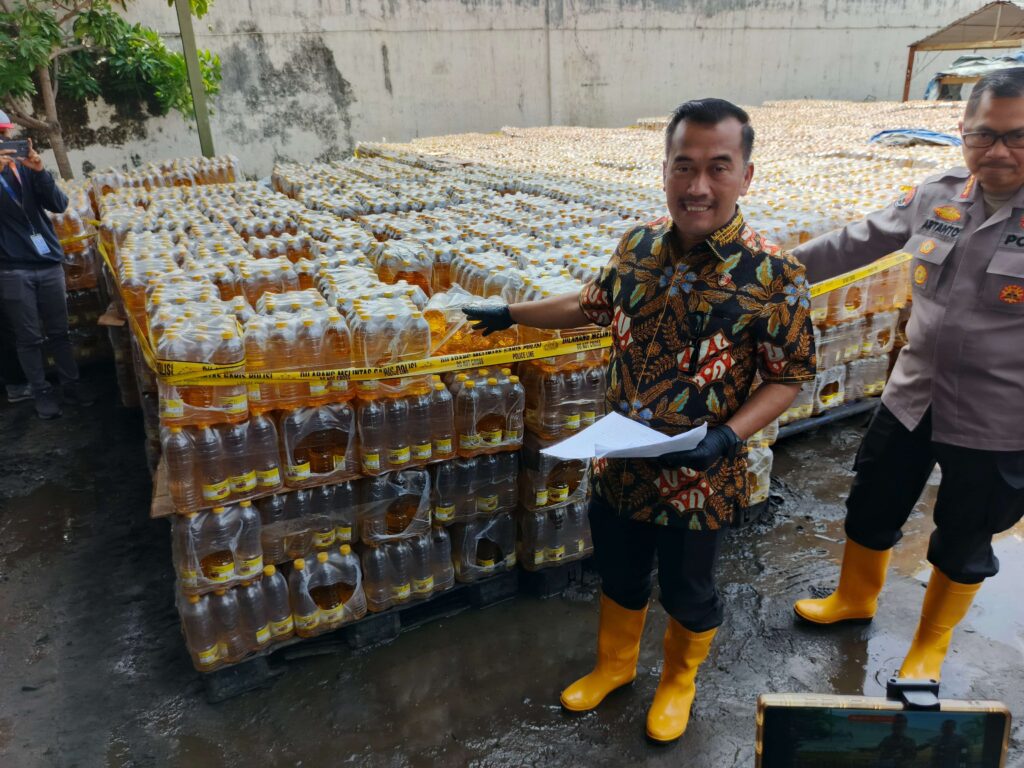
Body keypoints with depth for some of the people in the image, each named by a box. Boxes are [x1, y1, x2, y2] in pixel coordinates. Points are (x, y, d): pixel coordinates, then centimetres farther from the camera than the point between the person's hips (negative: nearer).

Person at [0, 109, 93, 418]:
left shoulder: (25, 167, 6)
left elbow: (59, 205, -3)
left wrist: (40, 171, -18)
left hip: (49, 263, 3)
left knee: (59, 330, 11)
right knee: (28, 337, 6)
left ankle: (70, 382, 24)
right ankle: (41, 392, 18)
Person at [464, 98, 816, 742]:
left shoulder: (773, 275, -20)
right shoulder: (639, 245, -6)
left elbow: (789, 376, -12)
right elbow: (594, 305, 12)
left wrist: (728, 435, -27)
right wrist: (511, 313, 18)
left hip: (698, 478, -4)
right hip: (620, 464, 4)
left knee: (688, 591, 20)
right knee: (620, 575, 24)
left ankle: (679, 679, 50)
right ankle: (615, 664, 52)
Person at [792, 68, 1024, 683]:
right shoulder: (937, 196, -3)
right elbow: (855, 244, 8)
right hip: (913, 399, 4)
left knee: (963, 541, 16)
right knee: (871, 509, 20)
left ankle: (930, 645, 42)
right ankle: (855, 598, 48)